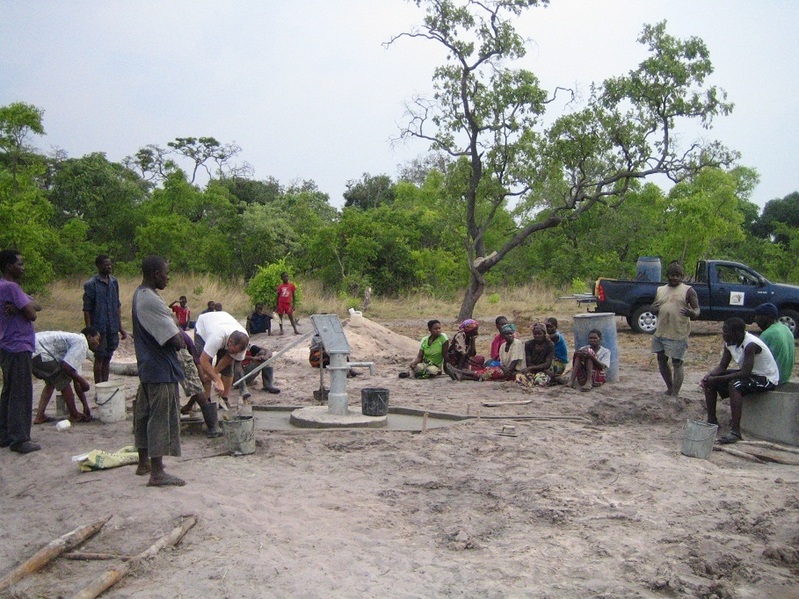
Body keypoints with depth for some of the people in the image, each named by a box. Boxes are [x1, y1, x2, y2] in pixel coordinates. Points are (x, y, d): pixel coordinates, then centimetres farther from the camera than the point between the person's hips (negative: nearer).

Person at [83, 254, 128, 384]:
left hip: (112, 328, 5)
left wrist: (120, 327, 12)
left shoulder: (114, 282, 8)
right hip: (99, 328, -5)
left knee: (107, 358, 12)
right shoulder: (91, 284, -9)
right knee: (99, 358, 3)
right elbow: (87, 310, -9)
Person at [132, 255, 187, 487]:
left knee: (144, 413, 17)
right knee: (161, 416, -5)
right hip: (161, 368, -11)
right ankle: (157, 473, 1)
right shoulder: (151, 301, -22)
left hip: (147, 365, 11)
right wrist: (181, 339, -3)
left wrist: (178, 334, 1)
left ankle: (144, 462, 30)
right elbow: (176, 341, -24)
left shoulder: (139, 294, 11)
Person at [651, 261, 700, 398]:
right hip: (660, 333, 6)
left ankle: (675, 394, 3)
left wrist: (692, 313, -29)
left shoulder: (688, 290, -2)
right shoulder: (660, 290, 12)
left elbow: (697, 309, -5)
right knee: (661, 361, 14)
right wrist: (653, 309, -7)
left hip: (678, 335, -6)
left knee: (677, 363, -2)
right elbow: (654, 309, 18)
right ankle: (670, 388, 32)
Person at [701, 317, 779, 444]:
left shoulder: (750, 345, -31)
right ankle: (712, 420, 7)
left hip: (767, 378, -9)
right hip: (747, 373, 9)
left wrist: (717, 379, -33)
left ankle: (736, 431, -33)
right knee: (709, 382, -1)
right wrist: (709, 375, -21)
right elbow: (722, 367, -1)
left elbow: (745, 373, -34)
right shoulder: (729, 342, -6)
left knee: (734, 385, -36)